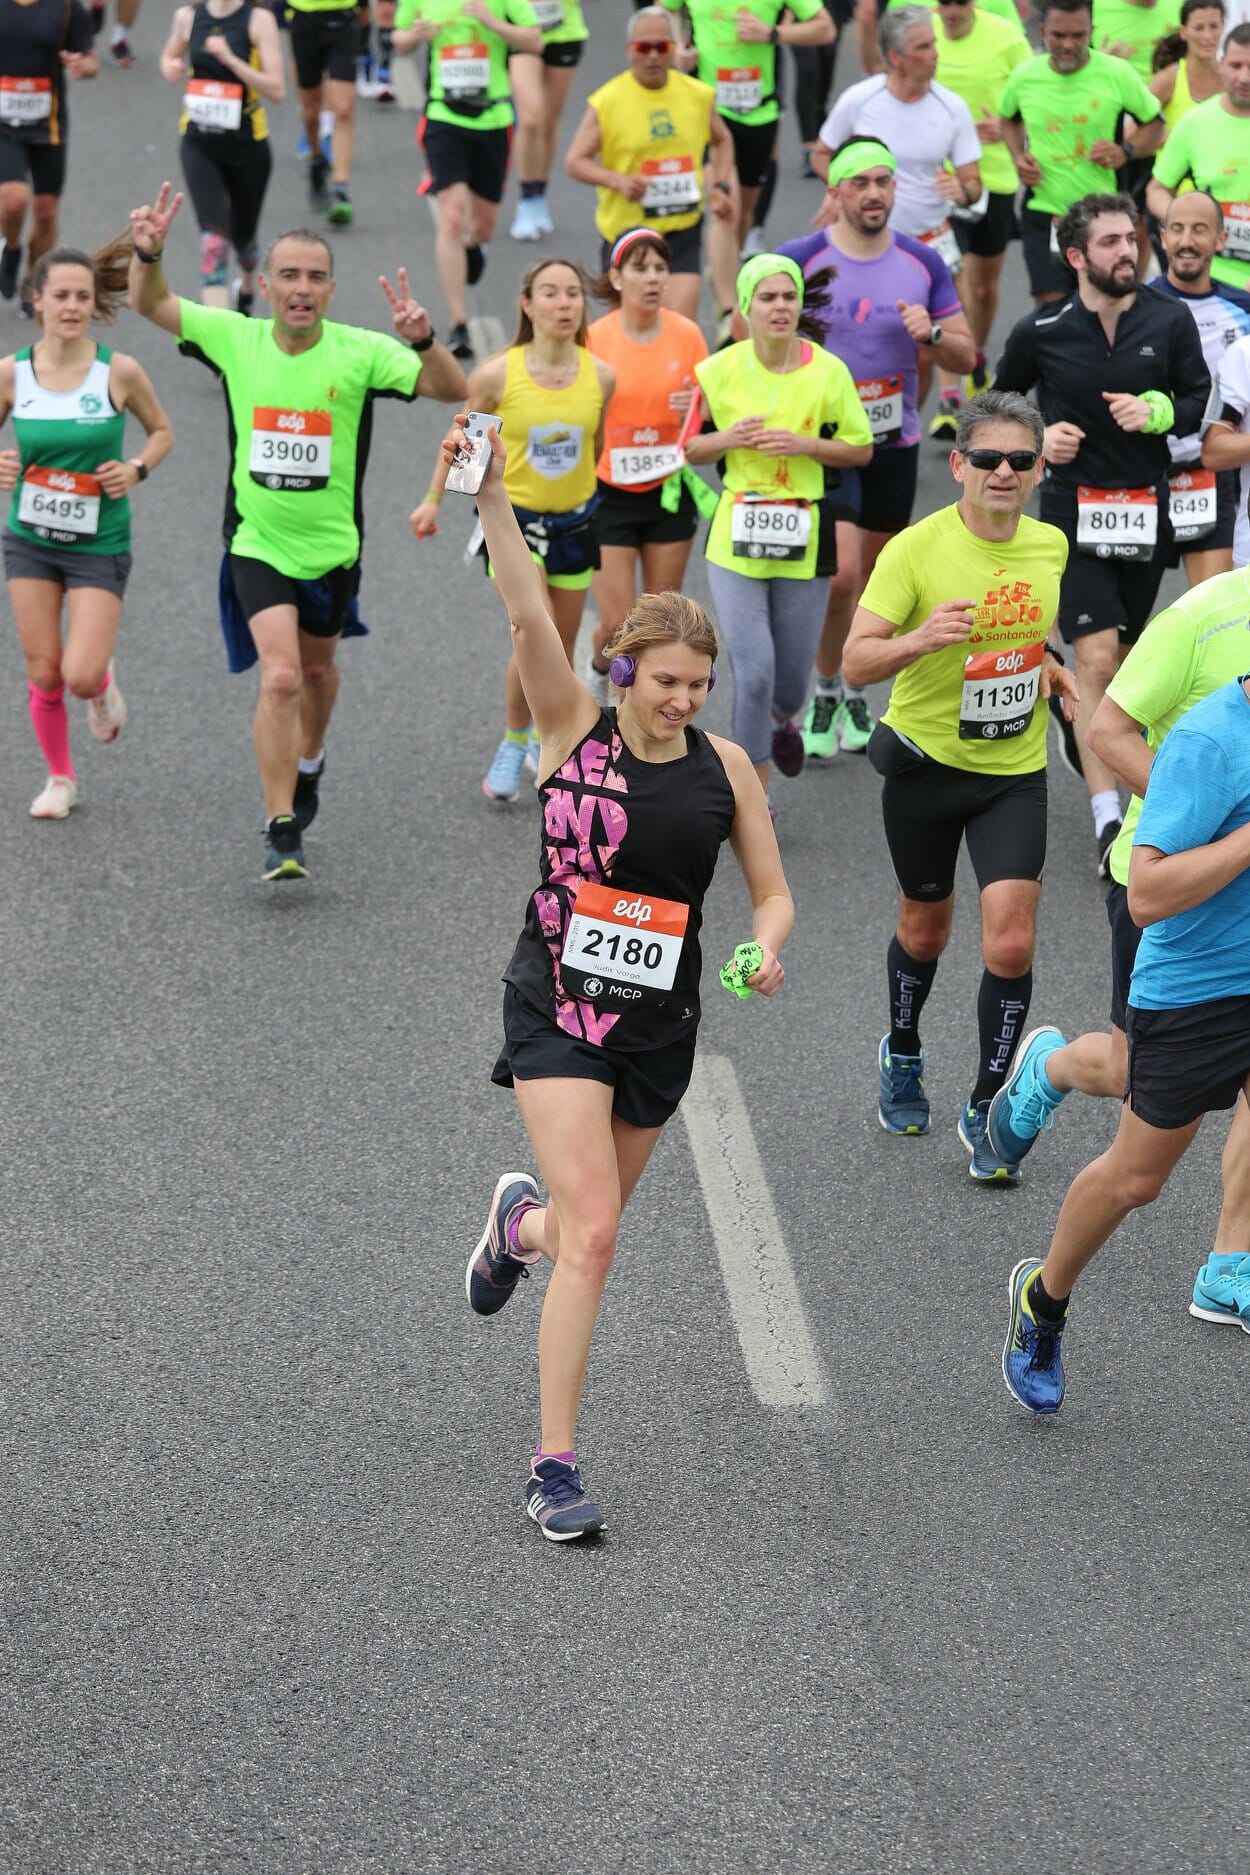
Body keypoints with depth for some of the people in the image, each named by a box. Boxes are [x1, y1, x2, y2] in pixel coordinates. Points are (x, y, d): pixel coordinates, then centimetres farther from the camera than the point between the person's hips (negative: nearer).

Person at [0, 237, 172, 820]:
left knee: (81, 676, -11)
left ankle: (103, 686, 27)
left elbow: (161, 430, 6)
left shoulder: (120, 372, -11)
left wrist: (137, 469, -12)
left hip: (100, 544, -2)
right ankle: (60, 778, 27)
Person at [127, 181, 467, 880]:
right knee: (280, 676, -18)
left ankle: (309, 762, 54)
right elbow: (151, 304, 1)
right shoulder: (235, 337, -8)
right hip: (257, 546, -1)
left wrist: (423, 340, -38)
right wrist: (149, 253, -19)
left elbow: (453, 391, -19)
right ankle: (283, 832, -12)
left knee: (317, 667, 23)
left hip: (332, 546, 1)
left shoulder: (359, 351, -13)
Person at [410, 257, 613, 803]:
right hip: (514, 516, -3)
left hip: (575, 520, 3)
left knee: (562, 649, 11)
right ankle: (514, 743, 5)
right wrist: (433, 500, 2)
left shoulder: (600, 376, -8)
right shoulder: (497, 375, -16)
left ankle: (547, 743, 34)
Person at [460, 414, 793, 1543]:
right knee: (594, 1234, -15)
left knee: (587, 1224, 17)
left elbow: (771, 891, 8)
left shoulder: (725, 766, 2)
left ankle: (520, 1224, 57)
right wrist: (492, 494, -31)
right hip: (559, 1006, -4)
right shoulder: (576, 732, -7)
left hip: (661, 1018, 4)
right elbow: (527, 611, -19)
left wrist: (767, 951, -14)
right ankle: (556, 1470, -9)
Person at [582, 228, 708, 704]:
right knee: (618, 622, -4)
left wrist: (694, 411, -18)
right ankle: (598, 667, 31)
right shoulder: (594, 339, -10)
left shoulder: (686, 334, -4)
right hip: (607, 495, -2)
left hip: (669, 491, 2)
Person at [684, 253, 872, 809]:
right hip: (736, 540, -1)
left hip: (804, 543, 1)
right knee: (754, 671, -12)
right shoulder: (718, 371, -4)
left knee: (790, 681, 9)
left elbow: (861, 450, 3)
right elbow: (685, 447, 6)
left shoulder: (827, 370, -4)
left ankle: (780, 722, 48)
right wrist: (728, 439, -15)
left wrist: (805, 444, -14)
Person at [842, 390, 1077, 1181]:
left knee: (1011, 942, -10)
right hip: (926, 761, -2)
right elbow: (857, 662, -21)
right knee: (926, 925, 17)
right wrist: (919, 639, -40)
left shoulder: (1050, 544, -2)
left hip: (1015, 772, 2)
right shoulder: (916, 549, -17)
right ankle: (903, 1057, 46)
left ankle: (986, 1111, 6)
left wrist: (1051, 669, 0)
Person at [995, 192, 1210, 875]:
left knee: (1122, 655, 15)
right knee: (1097, 659, -13)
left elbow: (1200, 400, 7)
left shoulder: (1170, 320, -1)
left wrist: (1158, 410, -14)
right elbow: (1001, 401, 12)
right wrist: (1038, 438, -7)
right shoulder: (1041, 331, -5)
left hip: (1146, 508, 3)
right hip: (1073, 508, -3)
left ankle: (1081, 727, 49)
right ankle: (1107, 819, -13)